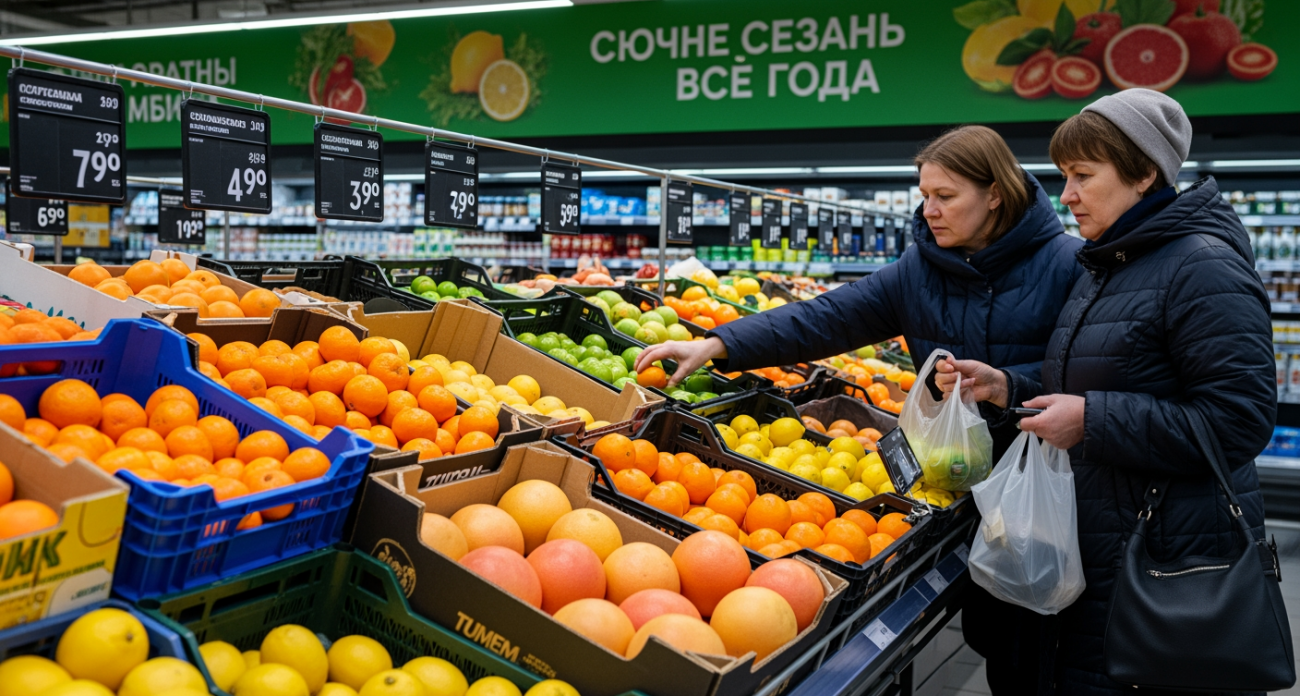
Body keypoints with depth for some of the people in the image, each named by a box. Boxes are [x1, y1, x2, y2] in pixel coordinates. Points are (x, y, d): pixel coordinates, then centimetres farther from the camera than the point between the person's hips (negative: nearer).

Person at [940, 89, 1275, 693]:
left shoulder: (1201, 266, -15)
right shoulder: (1103, 268, 14)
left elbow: (1240, 420, -21)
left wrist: (1092, 420, -22)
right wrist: (1005, 387, 5)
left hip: (1175, 553, -8)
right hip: (1097, 549, 8)